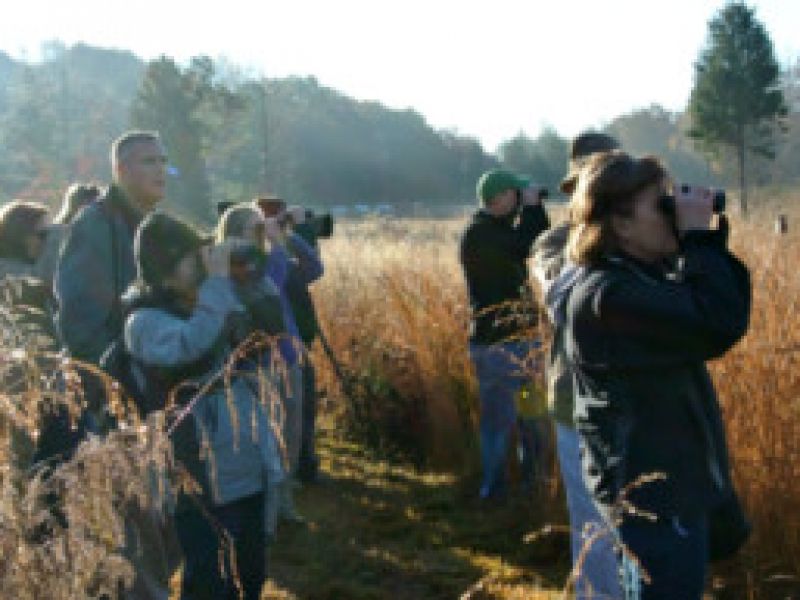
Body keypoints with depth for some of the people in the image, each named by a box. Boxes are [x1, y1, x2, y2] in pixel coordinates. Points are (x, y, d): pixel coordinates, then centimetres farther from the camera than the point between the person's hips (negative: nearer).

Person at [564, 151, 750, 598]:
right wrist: (701, 238, -21)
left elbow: (725, 306, 14)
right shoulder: (609, 295, -24)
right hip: (655, 494, -10)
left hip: (677, 482, 10)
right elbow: (718, 326, -31)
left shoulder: (646, 274, 8)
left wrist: (705, 242, 2)